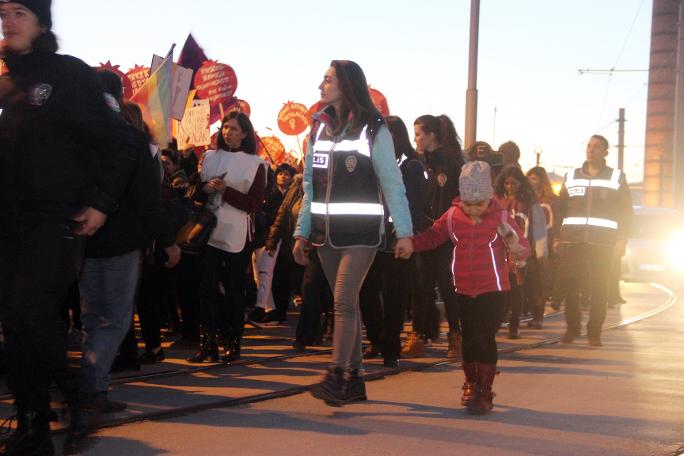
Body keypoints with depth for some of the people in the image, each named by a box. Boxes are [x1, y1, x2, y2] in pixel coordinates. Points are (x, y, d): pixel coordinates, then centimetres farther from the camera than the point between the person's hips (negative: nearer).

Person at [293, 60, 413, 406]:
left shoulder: (373, 130, -5)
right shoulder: (319, 128, 11)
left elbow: (392, 185, -7)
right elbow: (310, 186, 14)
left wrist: (404, 232, -13)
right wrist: (302, 233, 10)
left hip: (361, 231, -5)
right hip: (327, 232, 5)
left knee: (344, 302, -15)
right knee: (347, 303, 8)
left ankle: (336, 378, -16)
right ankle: (354, 380, 14)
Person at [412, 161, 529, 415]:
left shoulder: (501, 218, -8)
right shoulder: (453, 216, 0)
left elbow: (524, 250, -7)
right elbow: (432, 237, 8)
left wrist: (515, 246, -30)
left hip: (493, 290, -4)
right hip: (464, 291, 4)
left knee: (485, 339, -7)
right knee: (469, 339, 13)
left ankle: (484, 392, 0)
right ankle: (471, 384, 31)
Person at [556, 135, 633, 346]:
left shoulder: (617, 178, 8)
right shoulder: (571, 176, 14)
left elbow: (626, 212, 6)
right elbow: (560, 208, 12)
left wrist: (622, 239, -4)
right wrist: (556, 237, 4)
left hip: (602, 241, -2)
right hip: (572, 239, 2)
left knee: (599, 288, -1)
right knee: (569, 285, -4)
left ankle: (594, 331, 6)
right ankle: (572, 327, 11)